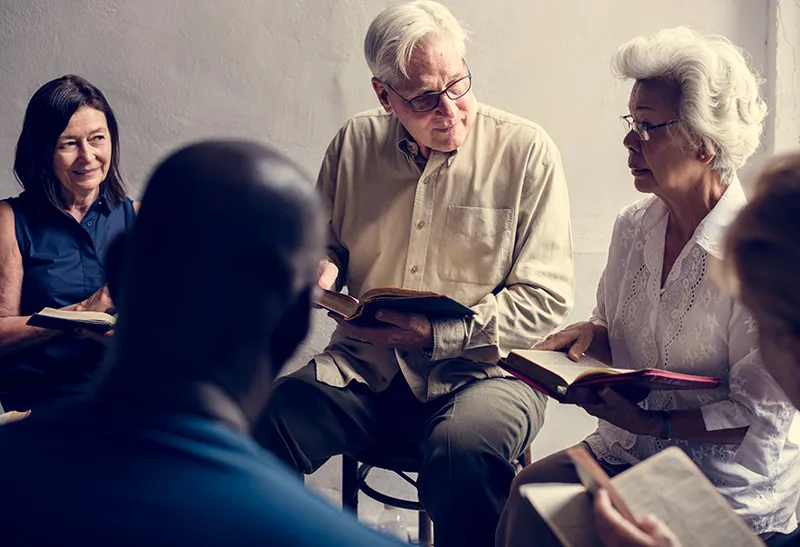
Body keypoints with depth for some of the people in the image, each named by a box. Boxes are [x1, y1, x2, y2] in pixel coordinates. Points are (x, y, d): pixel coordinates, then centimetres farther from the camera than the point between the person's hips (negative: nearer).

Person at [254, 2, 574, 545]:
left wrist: (438, 333, -18)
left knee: (466, 445, -36)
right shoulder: (356, 142, 6)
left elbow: (545, 298, -6)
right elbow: (328, 242, 23)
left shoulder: (527, 151, -5)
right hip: (367, 367, 4)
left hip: (483, 370, -3)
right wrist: (324, 269, -3)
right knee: (271, 418, -24)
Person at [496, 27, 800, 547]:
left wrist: (653, 424, -19)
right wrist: (591, 334, -1)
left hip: (728, 482, -6)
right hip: (628, 453, 6)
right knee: (529, 491, -19)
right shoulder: (633, 225, 4)